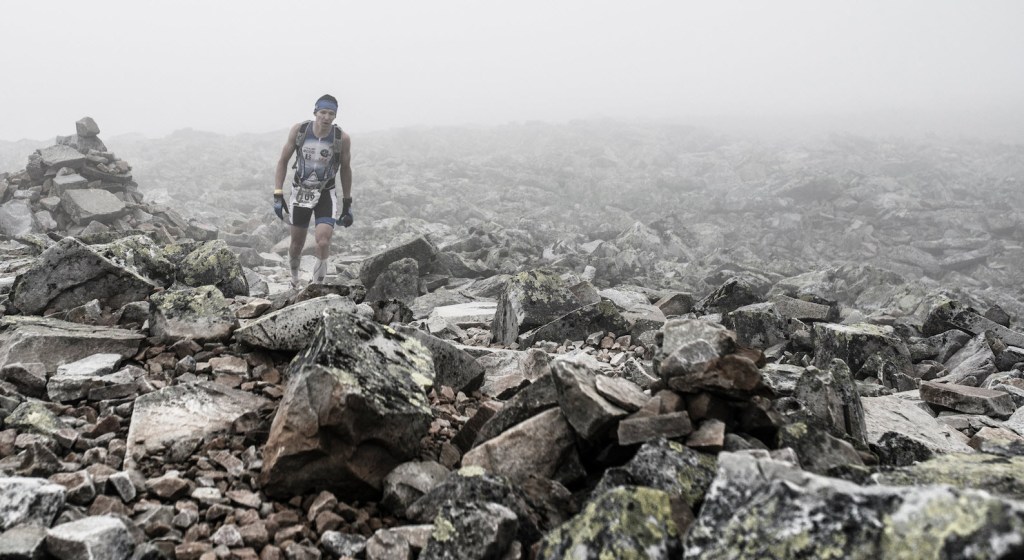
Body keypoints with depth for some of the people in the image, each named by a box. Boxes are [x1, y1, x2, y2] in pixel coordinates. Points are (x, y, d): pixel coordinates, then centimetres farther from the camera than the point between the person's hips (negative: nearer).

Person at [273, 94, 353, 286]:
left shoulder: (342, 138, -14)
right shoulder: (298, 130, -12)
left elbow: (345, 169, 1)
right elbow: (283, 161, 0)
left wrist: (347, 204, 5)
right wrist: (278, 194, -6)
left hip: (326, 195, -1)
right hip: (300, 192, 1)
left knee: (323, 243, -20)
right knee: (297, 244, 13)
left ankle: (318, 284, 1)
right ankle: (294, 276, 43)